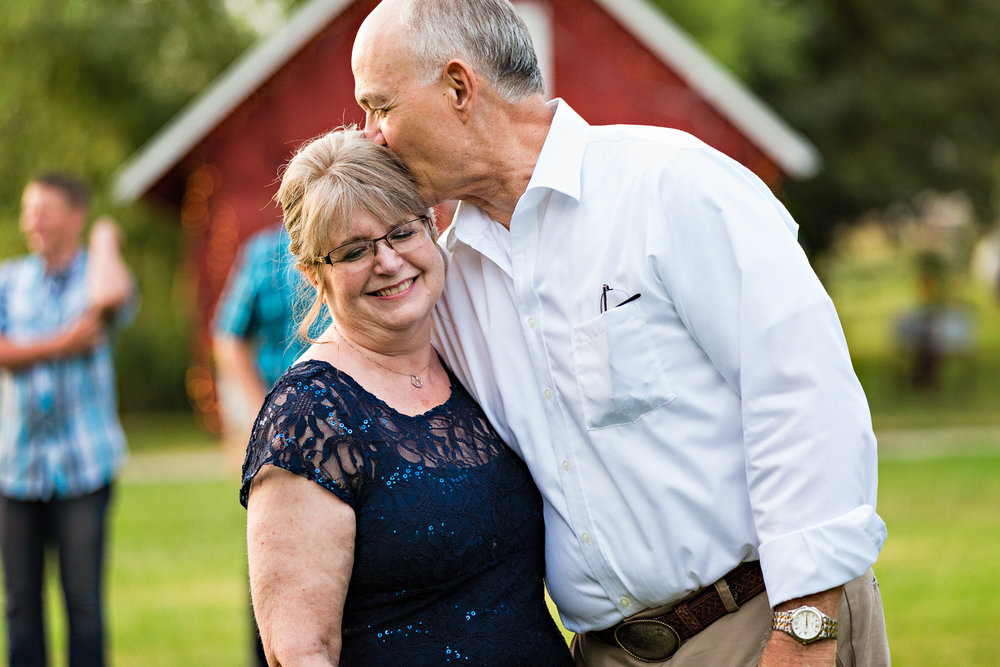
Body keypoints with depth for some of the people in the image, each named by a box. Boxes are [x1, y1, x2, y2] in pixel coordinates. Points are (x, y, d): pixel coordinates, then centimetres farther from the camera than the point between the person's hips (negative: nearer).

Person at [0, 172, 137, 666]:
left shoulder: (99, 276, 2)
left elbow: (110, 296, -25)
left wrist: (105, 241, -7)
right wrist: (66, 344, -14)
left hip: (83, 464, -3)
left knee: (84, 601, -3)